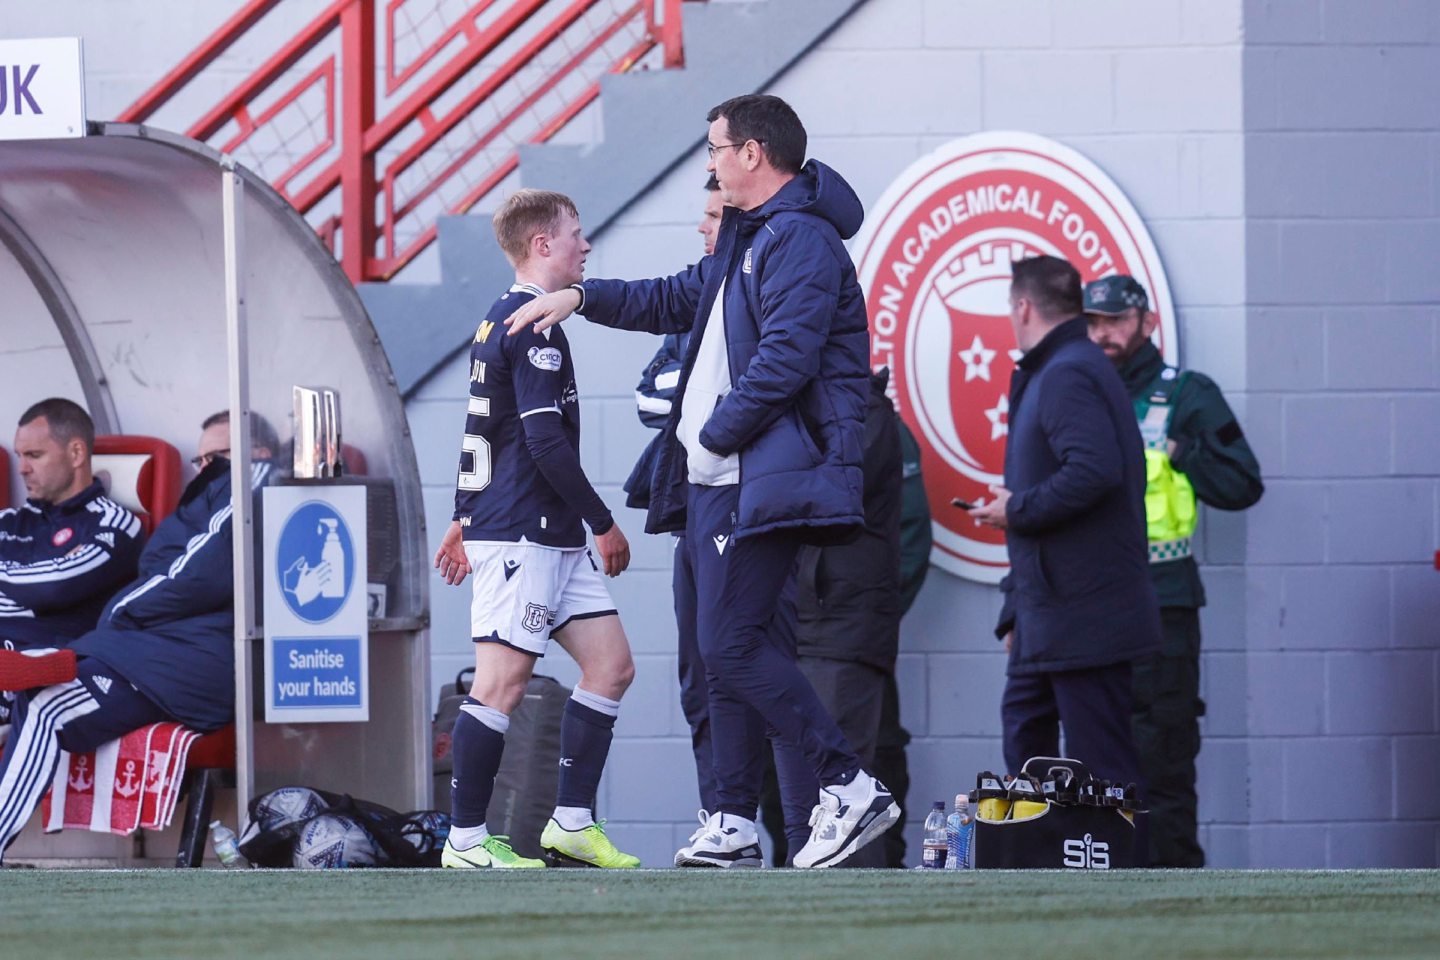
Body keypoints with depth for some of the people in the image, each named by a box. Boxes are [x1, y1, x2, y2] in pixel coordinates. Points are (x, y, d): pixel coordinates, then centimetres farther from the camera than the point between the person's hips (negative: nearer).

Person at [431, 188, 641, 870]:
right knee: (502, 683, -7)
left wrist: (464, 522, 28)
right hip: (521, 537, -10)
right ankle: (466, 840, -3)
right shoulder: (532, 327, -13)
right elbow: (547, 441, -19)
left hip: (555, 540, 10)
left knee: (611, 664, 7)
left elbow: (479, 431, 24)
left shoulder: (498, 321, 18)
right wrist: (604, 524, -12)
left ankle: (572, 823, 7)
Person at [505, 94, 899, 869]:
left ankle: (850, 788, -14)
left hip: (758, 481, -11)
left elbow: (786, 357, -23)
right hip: (714, 483, 11)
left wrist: (717, 432, -16)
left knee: (732, 645, -15)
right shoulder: (746, 241, 21)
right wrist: (581, 297, 32)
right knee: (726, 646, 10)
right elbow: (676, 301, 37)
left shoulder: (801, 241, -13)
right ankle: (734, 818, 12)